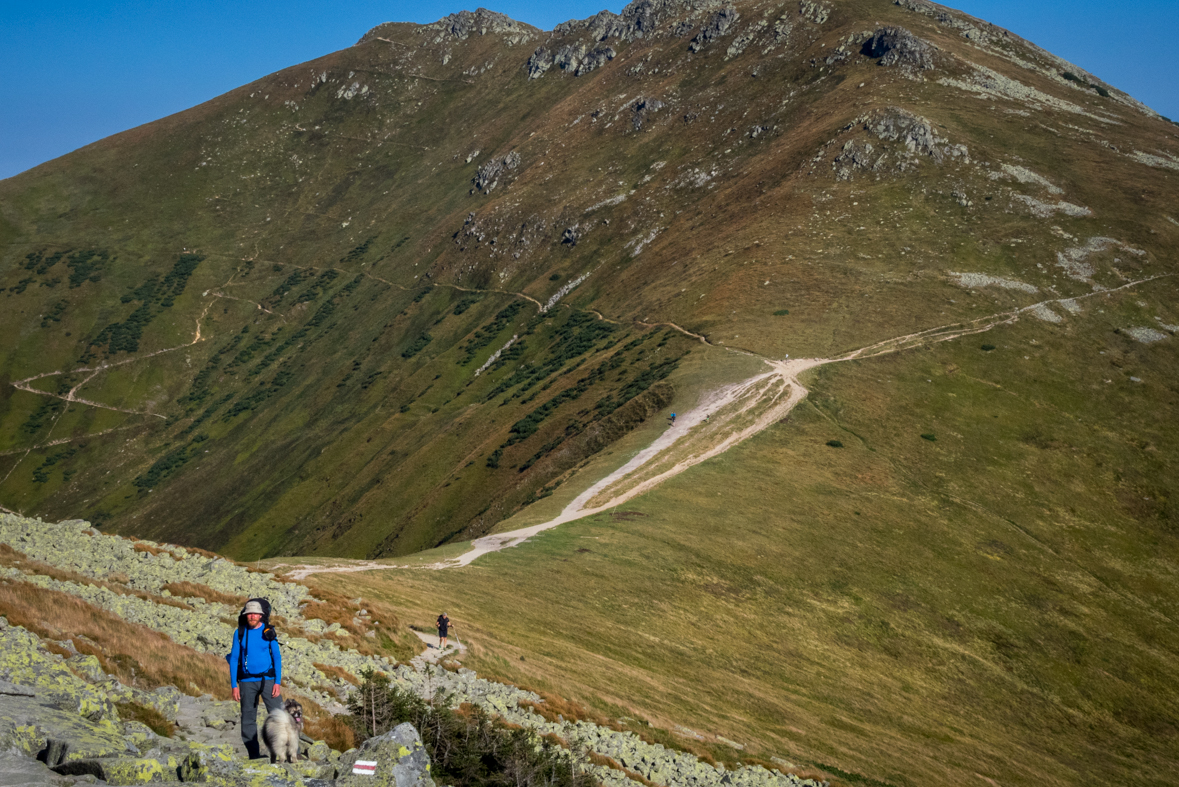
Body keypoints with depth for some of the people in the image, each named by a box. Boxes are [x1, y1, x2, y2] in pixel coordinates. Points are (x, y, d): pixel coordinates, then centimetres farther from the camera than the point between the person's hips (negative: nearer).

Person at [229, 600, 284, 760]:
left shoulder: (269, 632, 0)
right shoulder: (240, 633, 2)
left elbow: (277, 657, 2)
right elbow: (234, 659, 5)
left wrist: (278, 682, -6)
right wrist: (234, 686, -1)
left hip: (267, 679, -2)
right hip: (247, 681, 2)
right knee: (248, 719, 5)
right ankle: (254, 755, 13)